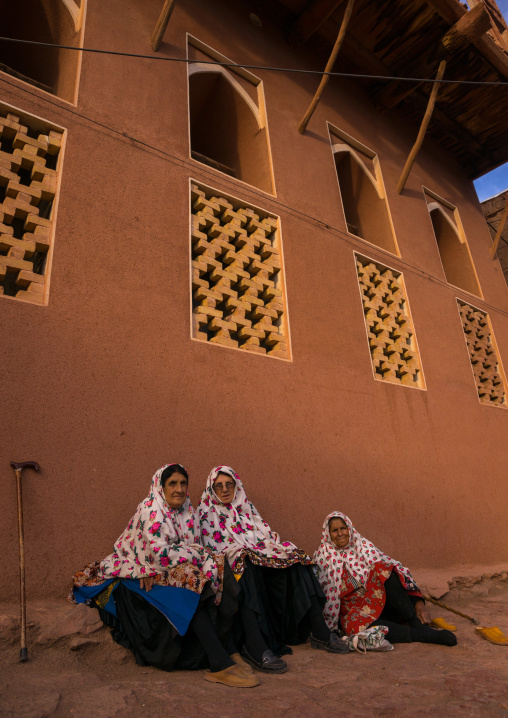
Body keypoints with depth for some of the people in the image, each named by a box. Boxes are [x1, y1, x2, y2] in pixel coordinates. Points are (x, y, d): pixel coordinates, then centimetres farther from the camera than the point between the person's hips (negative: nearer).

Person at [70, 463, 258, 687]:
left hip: (171, 572, 7)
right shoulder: (150, 510, -16)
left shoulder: (187, 509, 7)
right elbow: (159, 553, -25)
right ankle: (220, 664, -28)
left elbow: (193, 546, 5)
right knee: (192, 594, -29)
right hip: (144, 576, -7)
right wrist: (196, 556, -18)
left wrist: (199, 555, -19)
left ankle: (229, 652, -17)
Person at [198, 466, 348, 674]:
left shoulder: (246, 506, 22)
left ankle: (319, 631, -17)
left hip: (262, 556, 5)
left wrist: (272, 545, -2)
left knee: (296, 560, -17)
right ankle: (255, 646, -48)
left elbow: (265, 534, 18)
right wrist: (240, 552, -15)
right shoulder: (206, 512, 8)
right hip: (234, 564, -5)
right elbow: (212, 547, -3)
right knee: (246, 567, -39)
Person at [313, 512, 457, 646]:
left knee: (384, 570, -26)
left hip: (380, 604, 2)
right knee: (359, 625, -37)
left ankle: (417, 624, -22)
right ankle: (427, 634, -28)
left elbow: (395, 569, -3)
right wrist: (329, 627, -11)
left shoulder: (363, 546, 2)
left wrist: (418, 603, -13)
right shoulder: (324, 556, -2)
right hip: (354, 612, -1)